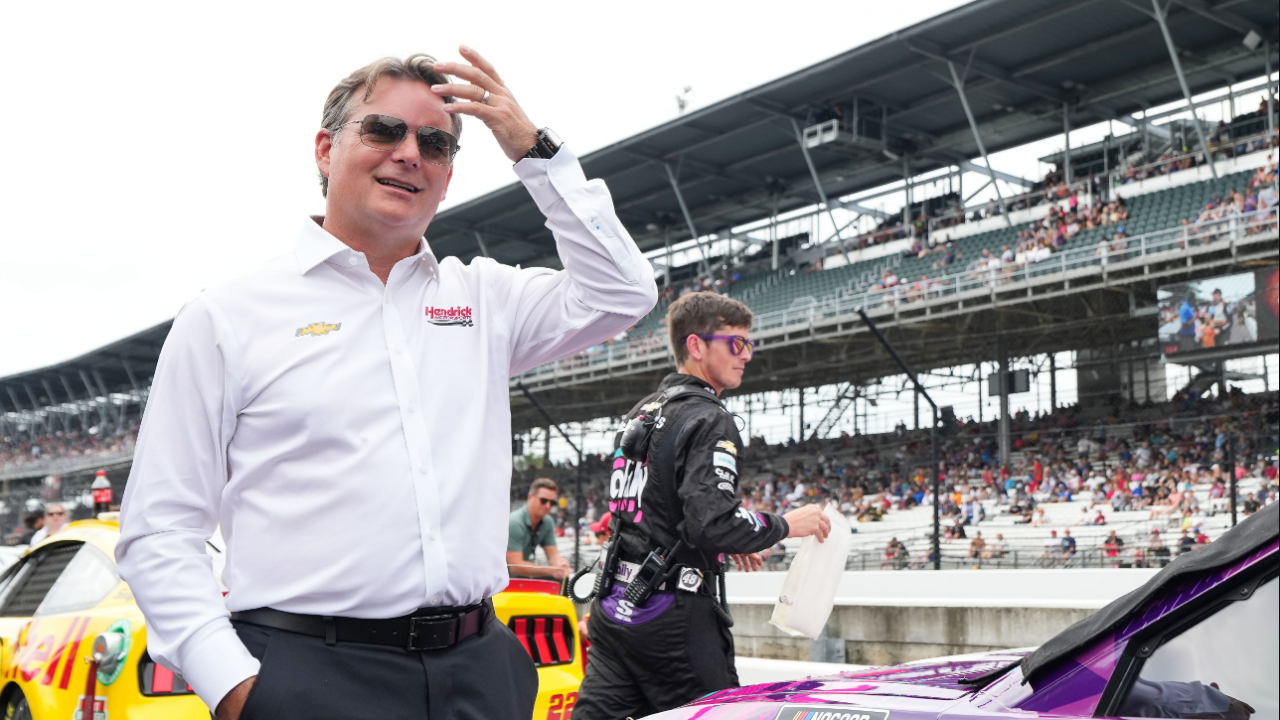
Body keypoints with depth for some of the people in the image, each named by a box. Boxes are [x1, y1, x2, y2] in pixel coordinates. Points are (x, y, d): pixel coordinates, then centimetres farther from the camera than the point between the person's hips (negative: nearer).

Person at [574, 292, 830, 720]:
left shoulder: (641, 413, 17)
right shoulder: (708, 420, -12)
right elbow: (713, 521, -24)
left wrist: (722, 541, 25)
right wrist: (786, 525, -10)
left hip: (616, 602, 8)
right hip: (672, 613, -8)